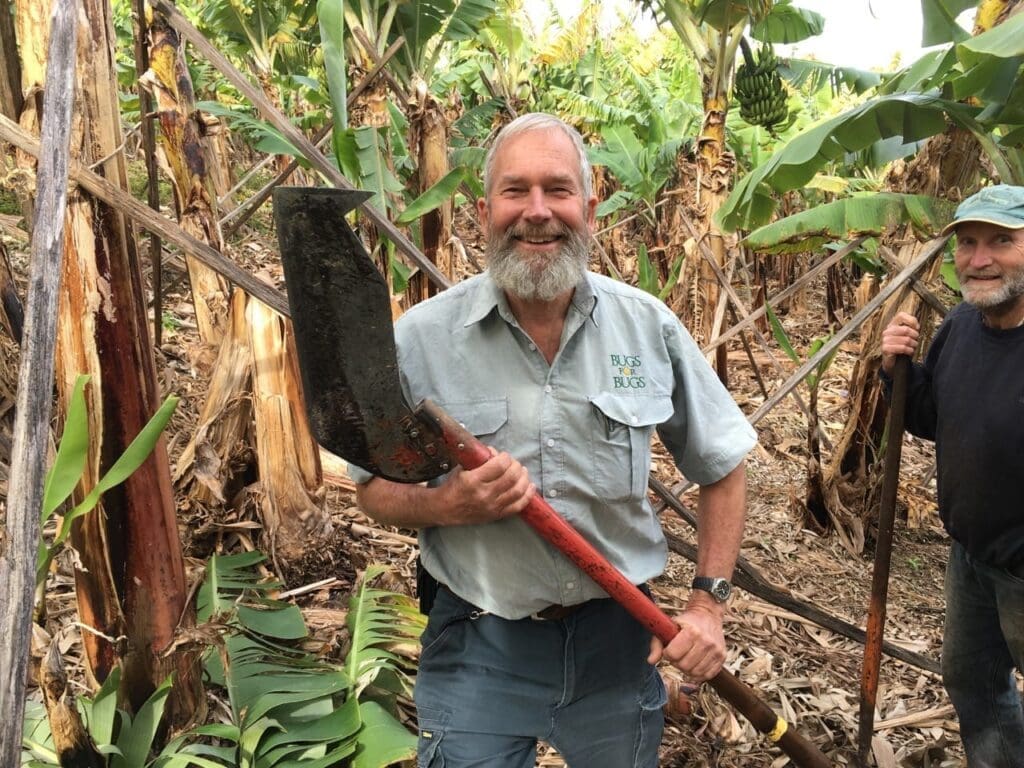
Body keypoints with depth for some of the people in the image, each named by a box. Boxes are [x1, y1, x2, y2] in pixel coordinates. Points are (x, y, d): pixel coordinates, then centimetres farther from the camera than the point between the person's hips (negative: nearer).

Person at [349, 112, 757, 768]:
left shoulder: (649, 326, -6)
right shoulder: (421, 338, -11)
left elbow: (722, 468, 4)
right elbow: (375, 489, -1)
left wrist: (709, 602, -2)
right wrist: (443, 505, -22)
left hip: (618, 636, 2)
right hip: (480, 645, -2)